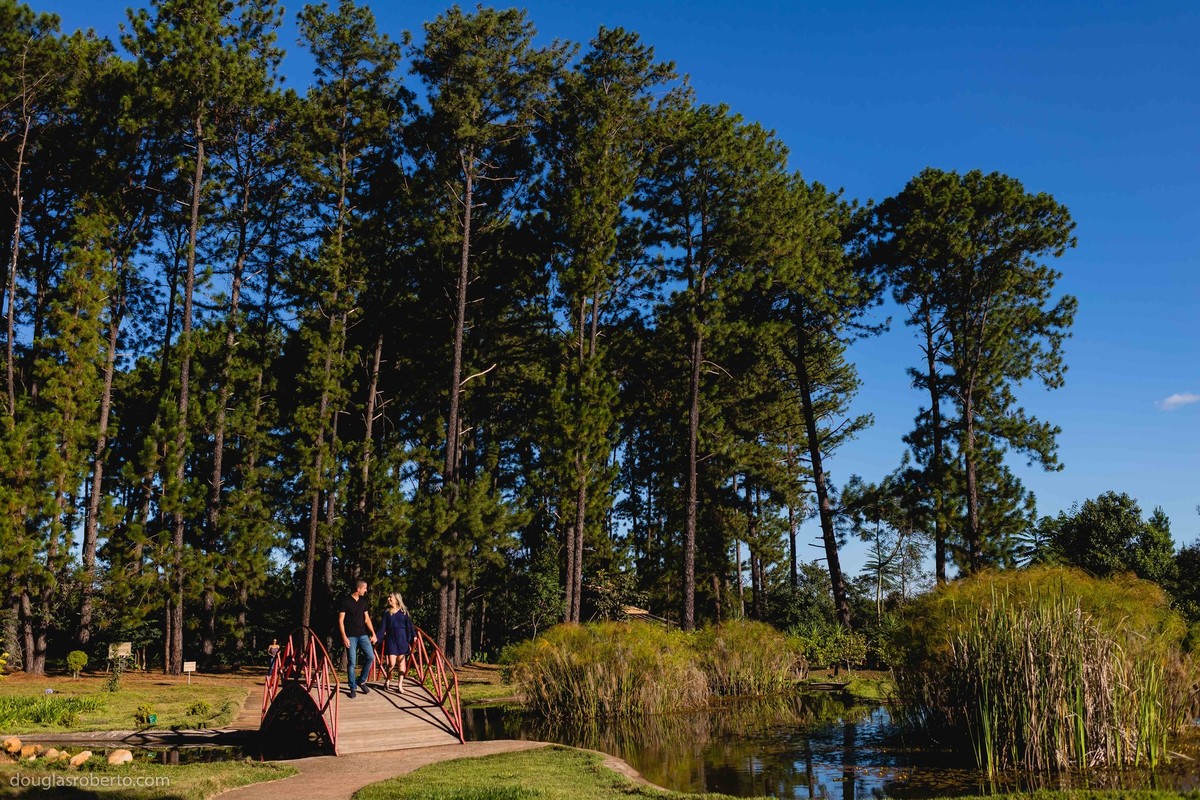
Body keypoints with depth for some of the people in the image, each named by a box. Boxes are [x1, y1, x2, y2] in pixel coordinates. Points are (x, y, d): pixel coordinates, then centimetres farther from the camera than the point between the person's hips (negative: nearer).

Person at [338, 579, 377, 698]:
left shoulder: (363, 601, 10)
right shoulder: (346, 601, -7)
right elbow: (340, 620, -7)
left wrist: (373, 634, 8)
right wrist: (344, 637, -14)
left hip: (363, 634, 5)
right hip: (350, 636, -5)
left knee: (371, 656, -7)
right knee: (352, 662, -3)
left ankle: (361, 680, 11)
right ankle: (353, 687, 8)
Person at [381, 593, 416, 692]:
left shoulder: (404, 611, 4)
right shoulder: (386, 612, 6)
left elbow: (409, 625, 2)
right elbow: (383, 627, 3)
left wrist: (413, 636, -9)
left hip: (402, 638, 0)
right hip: (390, 638, 0)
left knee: (401, 661, 1)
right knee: (391, 663, -6)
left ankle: (400, 684, 6)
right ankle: (387, 682, 16)